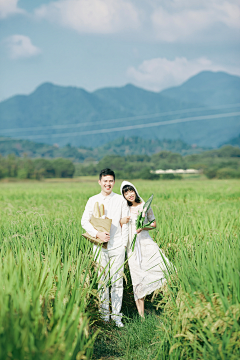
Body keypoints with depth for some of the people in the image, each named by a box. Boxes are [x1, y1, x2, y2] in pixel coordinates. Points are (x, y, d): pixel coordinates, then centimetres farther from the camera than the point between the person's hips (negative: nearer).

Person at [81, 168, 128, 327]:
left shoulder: (121, 200, 5)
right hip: (100, 246, 1)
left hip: (117, 246, -1)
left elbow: (125, 223, 7)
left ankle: (117, 315, 7)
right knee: (102, 280, 4)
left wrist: (124, 244, 1)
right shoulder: (93, 200, 7)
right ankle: (104, 313, 16)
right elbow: (84, 221, 5)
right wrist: (98, 234, -11)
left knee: (117, 281, -1)